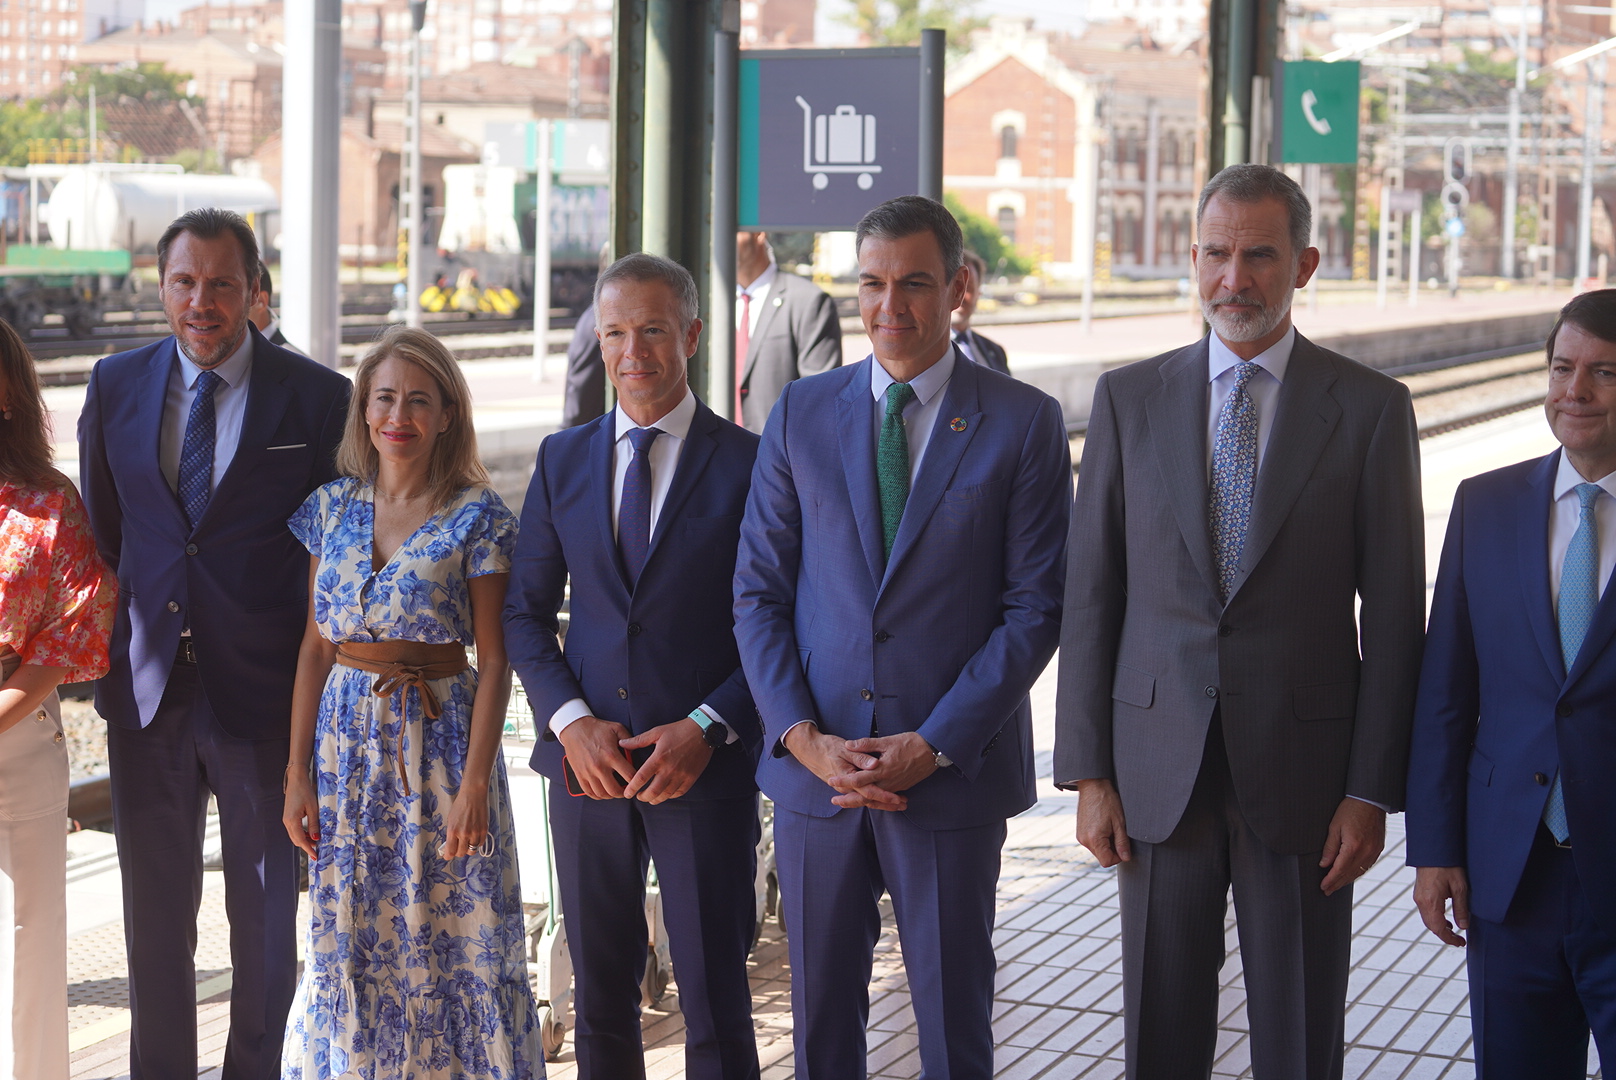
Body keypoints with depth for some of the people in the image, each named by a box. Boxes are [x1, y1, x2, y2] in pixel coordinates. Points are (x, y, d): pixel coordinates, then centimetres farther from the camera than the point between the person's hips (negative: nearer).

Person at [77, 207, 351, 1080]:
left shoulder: (317, 399, -5)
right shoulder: (115, 387, 4)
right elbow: (100, 534, 13)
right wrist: (113, 660, 9)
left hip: (262, 690, -2)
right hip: (147, 686, 3)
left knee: (266, 911, 10)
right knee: (154, 910, 12)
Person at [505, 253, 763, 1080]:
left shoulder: (747, 462, -2)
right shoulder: (563, 460, 9)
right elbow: (524, 612, 10)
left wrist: (708, 729, -14)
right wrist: (571, 721, -6)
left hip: (707, 765, -3)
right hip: (589, 761, 4)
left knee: (715, 1004, 0)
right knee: (599, 1001, 12)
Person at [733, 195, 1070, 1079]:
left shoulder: (1024, 424, -2)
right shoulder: (801, 413, 6)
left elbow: (1035, 607, -5)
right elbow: (758, 591, 5)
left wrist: (933, 745, -12)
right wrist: (802, 735, -8)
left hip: (954, 769, -2)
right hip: (815, 769, 2)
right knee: (820, 1007, 11)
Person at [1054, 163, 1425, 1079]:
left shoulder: (1371, 408, -1)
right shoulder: (1131, 399, 4)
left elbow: (1394, 614, -1)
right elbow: (1090, 594, 4)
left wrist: (1373, 791, -6)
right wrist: (1086, 771, -1)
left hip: (1303, 765, -1)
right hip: (1160, 769, 2)